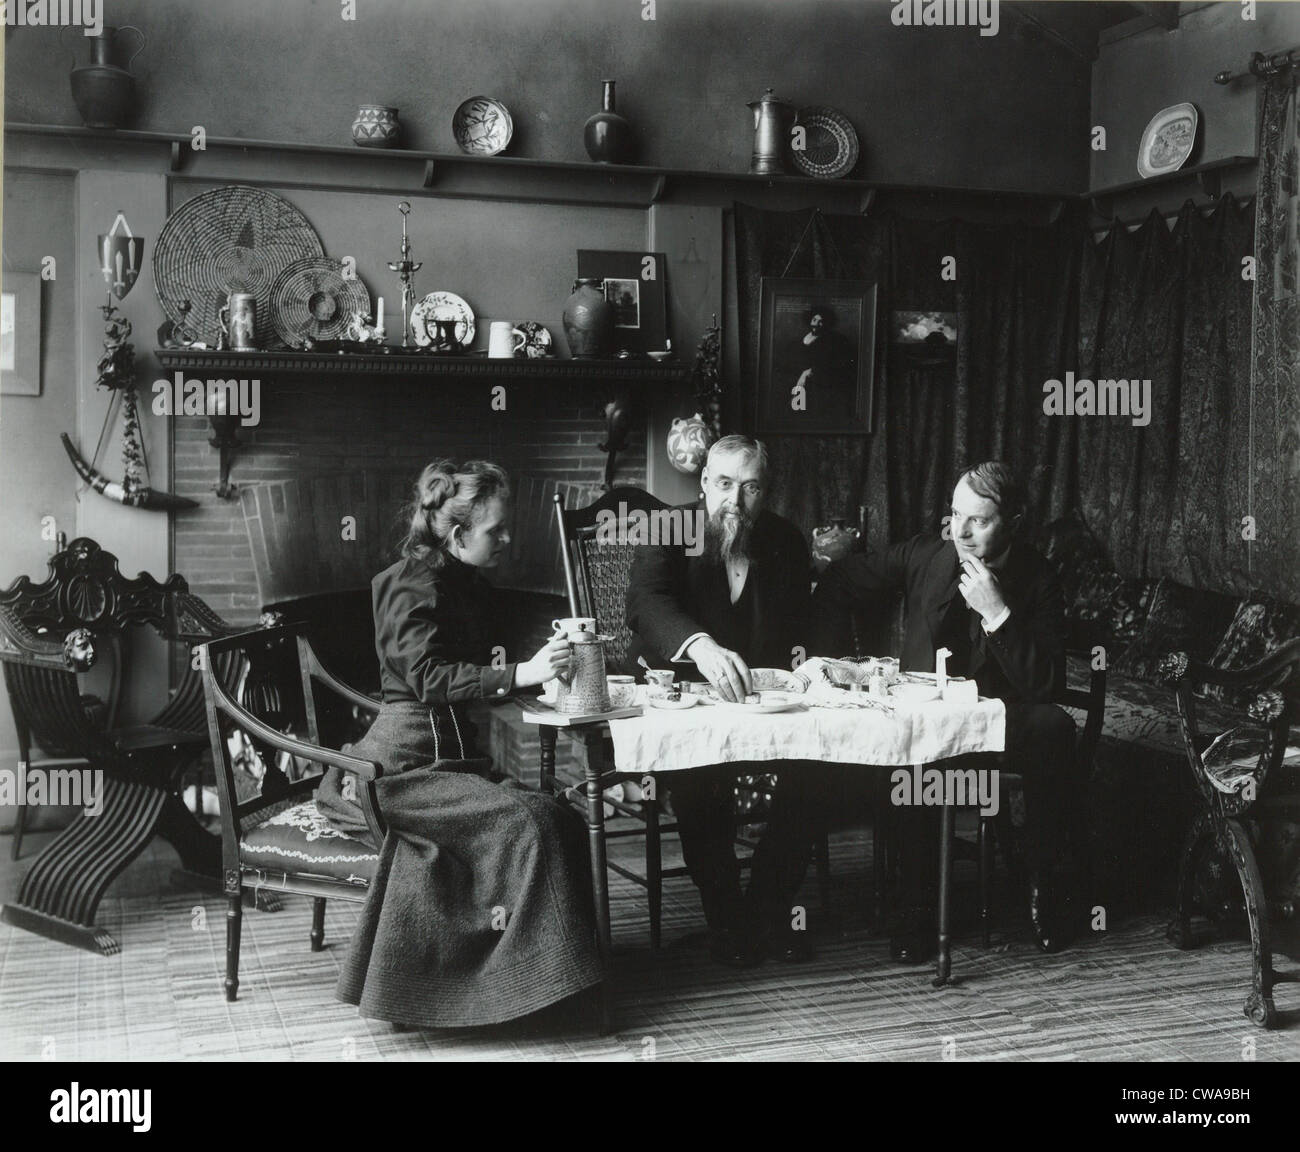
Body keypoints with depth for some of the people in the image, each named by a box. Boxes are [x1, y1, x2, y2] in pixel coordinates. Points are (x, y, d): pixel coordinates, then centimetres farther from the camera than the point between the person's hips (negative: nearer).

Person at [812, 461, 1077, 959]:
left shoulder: (1037, 579, -7)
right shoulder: (925, 554, -1)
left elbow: (1047, 686, -16)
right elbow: (839, 581, 11)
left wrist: (998, 614, -25)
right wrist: (825, 661, 3)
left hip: (1001, 722, 0)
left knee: (1054, 727, -33)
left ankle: (1042, 891, -17)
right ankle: (917, 907, -22)